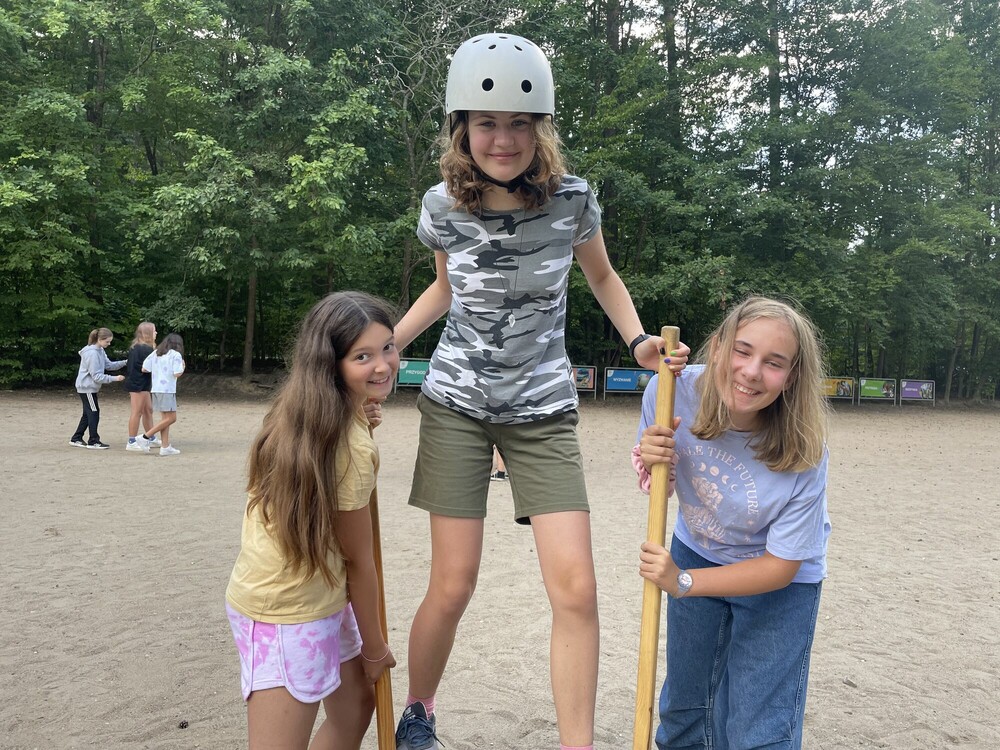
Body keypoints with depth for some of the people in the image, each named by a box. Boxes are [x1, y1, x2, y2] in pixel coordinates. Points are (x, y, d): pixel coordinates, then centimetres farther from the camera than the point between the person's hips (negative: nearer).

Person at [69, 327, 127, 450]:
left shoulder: (100, 350, 6)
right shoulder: (92, 353, -23)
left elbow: (109, 365, 6)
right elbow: (97, 376, -23)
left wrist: (125, 362, -6)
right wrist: (114, 378, -23)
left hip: (89, 387, 10)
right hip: (87, 387, -10)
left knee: (88, 414, 14)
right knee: (93, 413, -4)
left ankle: (76, 439, 22)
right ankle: (93, 442, 2)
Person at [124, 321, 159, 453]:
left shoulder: (135, 347, 13)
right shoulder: (146, 349, -17)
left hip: (138, 383, 10)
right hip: (138, 384, -10)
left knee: (148, 410, 15)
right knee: (137, 412, -6)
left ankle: (151, 439, 22)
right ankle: (132, 442, -1)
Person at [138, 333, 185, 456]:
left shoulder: (155, 353, 12)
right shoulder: (176, 355, -5)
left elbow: (144, 369, 7)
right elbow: (177, 373, -13)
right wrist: (182, 367, 6)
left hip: (156, 389, 8)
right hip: (167, 390, -8)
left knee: (165, 418, 11)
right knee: (171, 418, -2)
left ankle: (165, 447, 9)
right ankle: (145, 437, -5)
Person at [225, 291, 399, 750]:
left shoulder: (309, 413, 0)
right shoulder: (352, 447, -26)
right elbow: (358, 560, -15)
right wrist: (375, 648, 0)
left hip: (316, 594, 10)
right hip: (284, 612, -10)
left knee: (355, 709, 24)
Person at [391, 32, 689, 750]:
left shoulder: (572, 198, -7)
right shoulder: (443, 206, -5)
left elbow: (602, 275, 11)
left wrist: (639, 339, -5)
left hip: (544, 410, 0)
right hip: (456, 402, 0)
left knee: (575, 587, -9)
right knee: (452, 587, 1)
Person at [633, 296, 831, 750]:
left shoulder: (802, 456, -32)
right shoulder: (672, 392, -25)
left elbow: (780, 566, -22)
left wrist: (683, 583, -30)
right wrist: (651, 460, -31)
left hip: (778, 585, -3)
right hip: (694, 554, 3)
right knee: (683, 712, 20)